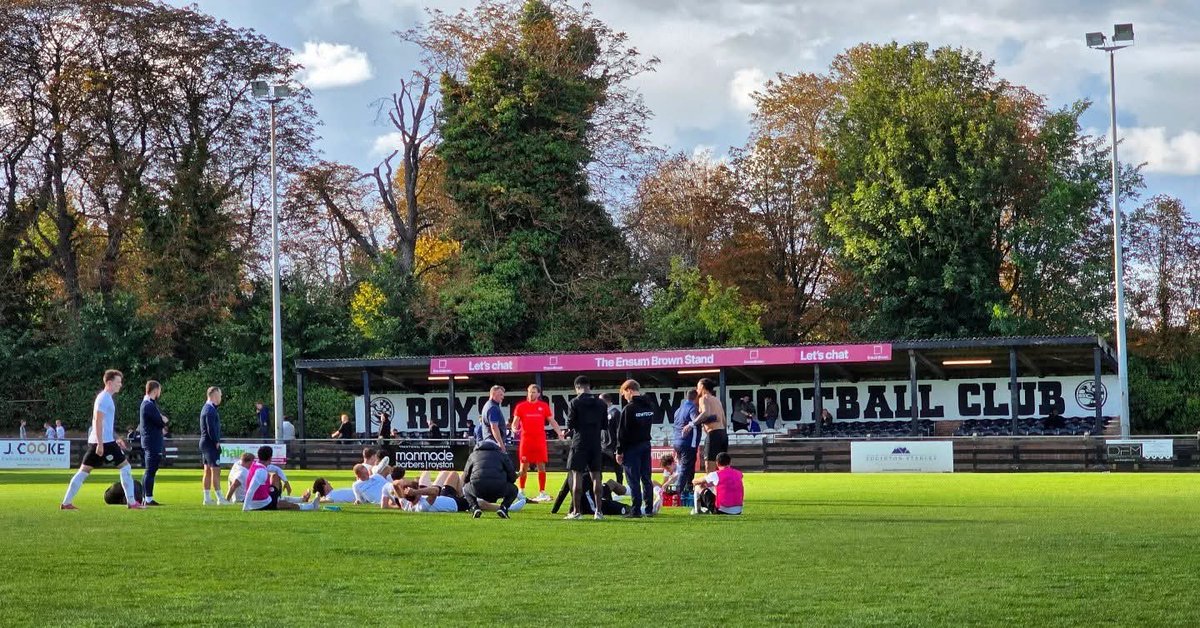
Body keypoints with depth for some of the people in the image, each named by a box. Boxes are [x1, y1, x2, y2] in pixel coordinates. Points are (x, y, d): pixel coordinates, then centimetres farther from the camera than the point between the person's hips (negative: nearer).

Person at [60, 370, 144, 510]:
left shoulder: (106, 398, 19)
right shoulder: (104, 398, -12)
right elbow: (98, 422, -19)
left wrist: (116, 440, 28)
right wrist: (100, 444, -23)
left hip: (97, 441, 10)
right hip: (104, 442, -10)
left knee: (84, 471, 8)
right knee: (125, 467, -3)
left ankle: (66, 503, 5)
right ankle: (132, 502, -2)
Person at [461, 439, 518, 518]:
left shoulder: (473, 455, 29)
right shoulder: (502, 455, 25)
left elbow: (466, 477, 33)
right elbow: (512, 477, 20)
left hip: (478, 489, 1)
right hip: (498, 490, -1)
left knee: (466, 489, 35)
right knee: (513, 490, 31)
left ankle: (474, 507, 6)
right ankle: (504, 507, 3)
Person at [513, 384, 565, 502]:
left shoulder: (544, 406, 8)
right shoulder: (521, 406, 4)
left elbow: (552, 421, 11)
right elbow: (515, 421, 4)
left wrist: (559, 433, -1)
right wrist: (514, 428, -19)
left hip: (540, 440, 1)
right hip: (526, 440, -1)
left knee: (541, 466, 1)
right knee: (524, 466, 1)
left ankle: (542, 492, 6)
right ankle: (521, 492, 11)